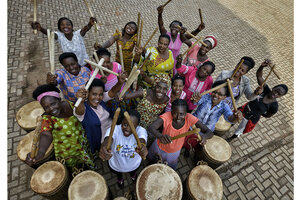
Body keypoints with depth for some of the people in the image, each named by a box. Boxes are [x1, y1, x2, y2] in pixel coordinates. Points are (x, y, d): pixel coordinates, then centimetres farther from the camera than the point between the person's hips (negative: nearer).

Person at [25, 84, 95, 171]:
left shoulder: (69, 104, -19)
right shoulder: (47, 117, -28)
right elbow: (46, 134, -45)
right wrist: (41, 152, -64)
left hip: (82, 142, 3)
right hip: (66, 151, -2)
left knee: (88, 162, 29)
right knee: (75, 168, 24)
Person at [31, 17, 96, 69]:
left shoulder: (78, 34, -19)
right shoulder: (60, 36, -14)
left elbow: (85, 29, -39)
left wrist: (90, 24, -63)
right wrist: (40, 28, -57)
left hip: (85, 66, -1)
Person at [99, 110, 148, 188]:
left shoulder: (141, 130, -32)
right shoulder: (114, 129, -33)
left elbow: (142, 140, -53)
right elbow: (108, 139, -53)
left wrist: (142, 147, -78)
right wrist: (104, 147, -77)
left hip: (134, 164, 0)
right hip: (116, 165, 0)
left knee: (133, 172, 36)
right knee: (118, 173, 35)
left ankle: (133, 174, 73)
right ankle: (119, 178, 72)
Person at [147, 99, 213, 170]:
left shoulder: (189, 118, -32)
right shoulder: (167, 116, -36)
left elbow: (209, 132, -31)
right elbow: (150, 128, -50)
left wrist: (203, 137, -54)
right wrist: (160, 136, -71)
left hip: (174, 151, 2)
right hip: (160, 146, -1)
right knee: (151, 159, 30)